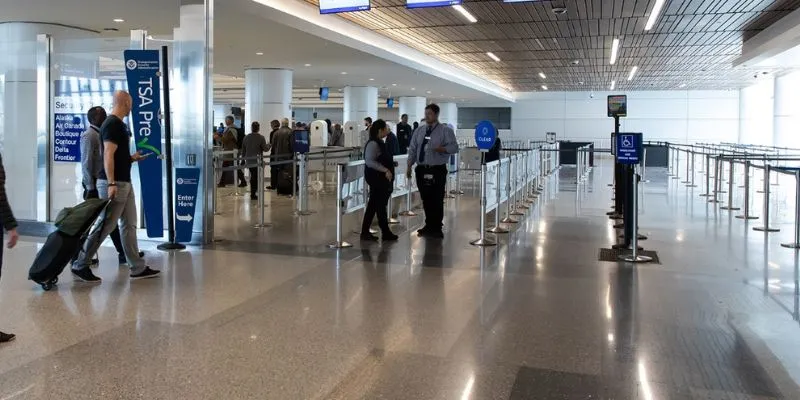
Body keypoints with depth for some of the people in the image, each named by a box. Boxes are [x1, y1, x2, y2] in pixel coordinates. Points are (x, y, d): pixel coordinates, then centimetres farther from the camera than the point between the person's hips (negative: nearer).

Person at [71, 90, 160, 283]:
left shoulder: (119, 124, 15)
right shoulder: (112, 124, -14)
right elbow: (108, 155, -21)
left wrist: (132, 158, 19)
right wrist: (111, 183, -26)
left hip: (124, 182, 10)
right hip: (114, 183, -10)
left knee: (129, 225, 11)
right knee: (105, 226, -4)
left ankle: (138, 268, 16)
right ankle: (80, 266, 7)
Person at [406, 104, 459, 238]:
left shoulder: (446, 130, -1)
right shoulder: (419, 130, 13)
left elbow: (454, 147, -10)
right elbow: (412, 149, 11)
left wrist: (441, 149, -28)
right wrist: (409, 166, 2)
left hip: (437, 170, -4)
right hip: (421, 169, 5)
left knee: (437, 201, -2)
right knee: (426, 200, 11)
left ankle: (436, 229, 9)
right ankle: (429, 226, 25)